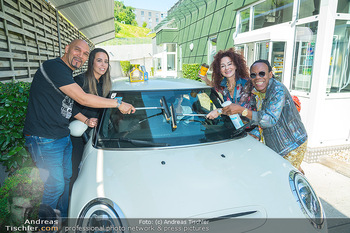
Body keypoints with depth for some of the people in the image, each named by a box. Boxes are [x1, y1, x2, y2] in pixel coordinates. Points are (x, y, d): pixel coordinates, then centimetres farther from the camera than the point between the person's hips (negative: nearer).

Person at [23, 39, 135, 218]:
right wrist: (118, 103, -21)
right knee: (56, 185, -1)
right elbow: (82, 99, -26)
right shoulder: (54, 67, -19)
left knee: (67, 178, 18)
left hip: (64, 136, 10)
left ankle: (64, 216, 38)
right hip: (44, 139, -10)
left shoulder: (68, 75, 12)